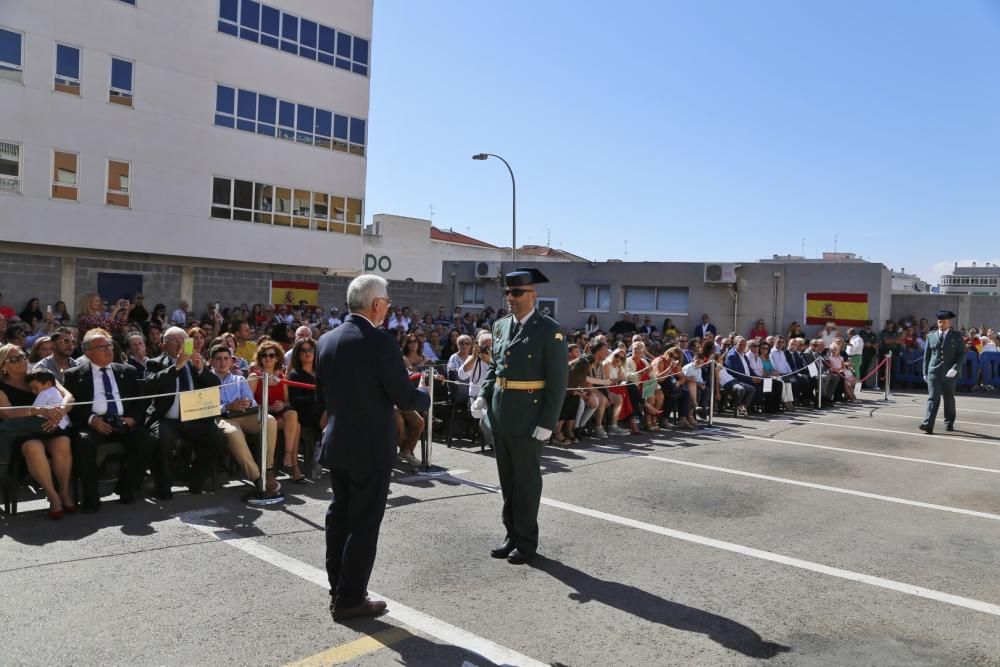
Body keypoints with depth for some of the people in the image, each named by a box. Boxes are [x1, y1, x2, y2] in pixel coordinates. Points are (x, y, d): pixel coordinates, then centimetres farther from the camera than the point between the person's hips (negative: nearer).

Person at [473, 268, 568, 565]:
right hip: (499, 414, 6)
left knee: (527, 480, 6)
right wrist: (483, 395, 3)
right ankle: (512, 534, 29)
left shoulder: (549, 330, -10)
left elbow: (558, 381, -12)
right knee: (507, 479, 15)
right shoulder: (500, 325, 9)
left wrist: (547, 422, -16)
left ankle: (527, 541, 20)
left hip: (529, 416, -6)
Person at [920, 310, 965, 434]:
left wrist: (955, 368, -15)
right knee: (933, 398, -9)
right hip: (934, 372, 0)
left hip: (950, 373, 0)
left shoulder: (957, 336, 4)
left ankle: (949, 423, 27)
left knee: (949, 399, 12)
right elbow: (926, 355, 12)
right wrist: (925, 372, 8)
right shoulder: (931, 336, 8)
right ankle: (928, 424, -18)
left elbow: (962, 354, 0)